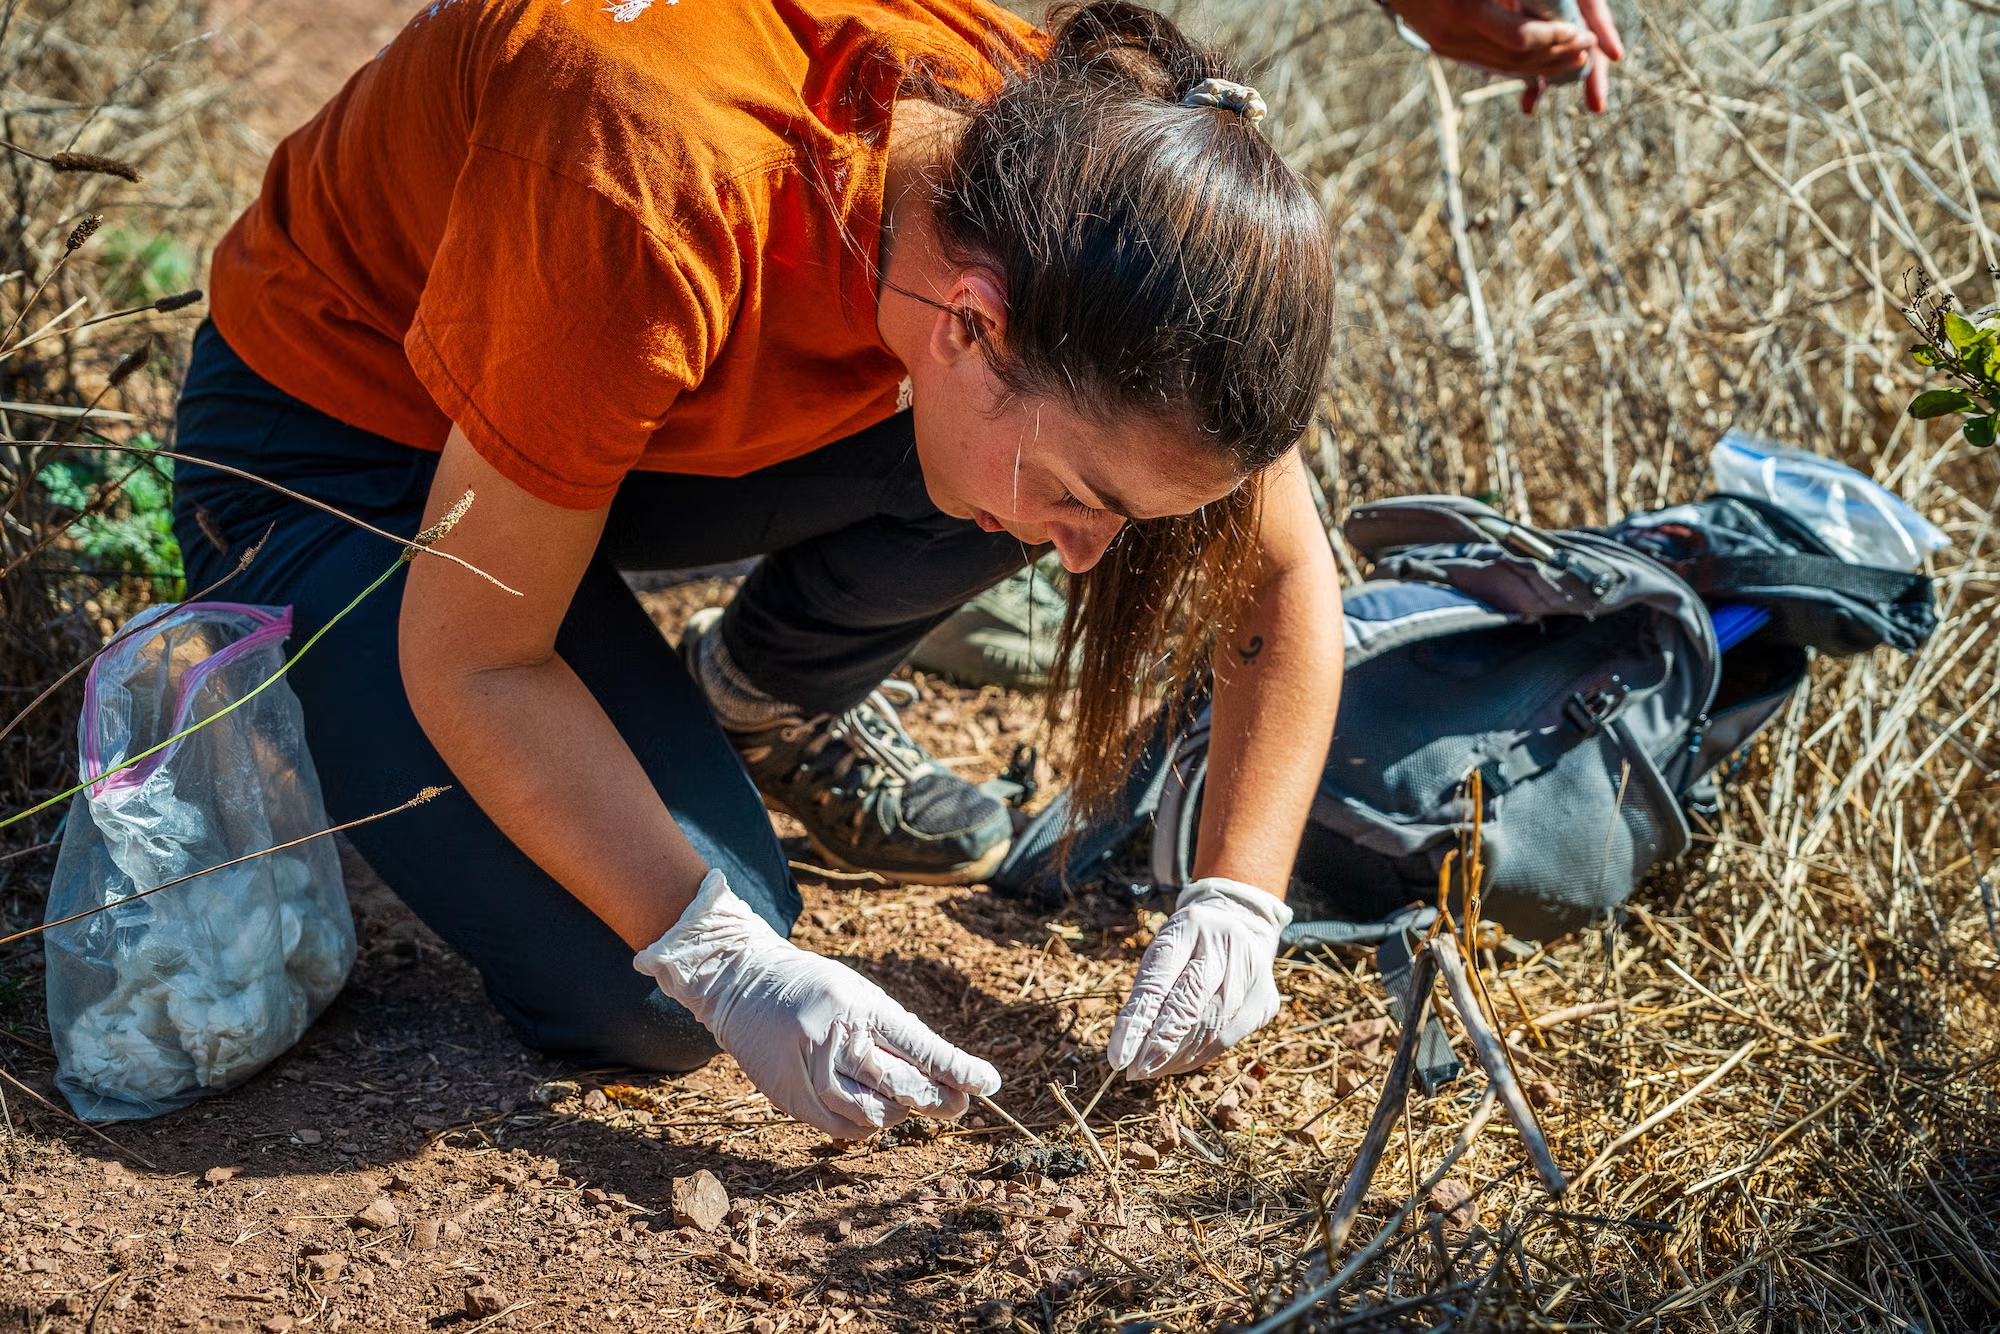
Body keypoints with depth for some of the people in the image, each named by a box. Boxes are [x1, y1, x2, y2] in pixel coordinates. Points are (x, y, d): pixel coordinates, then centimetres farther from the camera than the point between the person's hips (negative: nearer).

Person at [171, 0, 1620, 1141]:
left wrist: (1241, 899, -19)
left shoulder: (1072, 163, -23)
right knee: (643, 1002, -23)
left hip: (655, 402, 5)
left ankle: (758, 703, 6)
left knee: (1106, 421, -21)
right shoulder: (658, 211, -42)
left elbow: (1287, 571, -8)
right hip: (335, 439, -5)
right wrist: (732, 965, -33)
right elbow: (470, 661, -29)